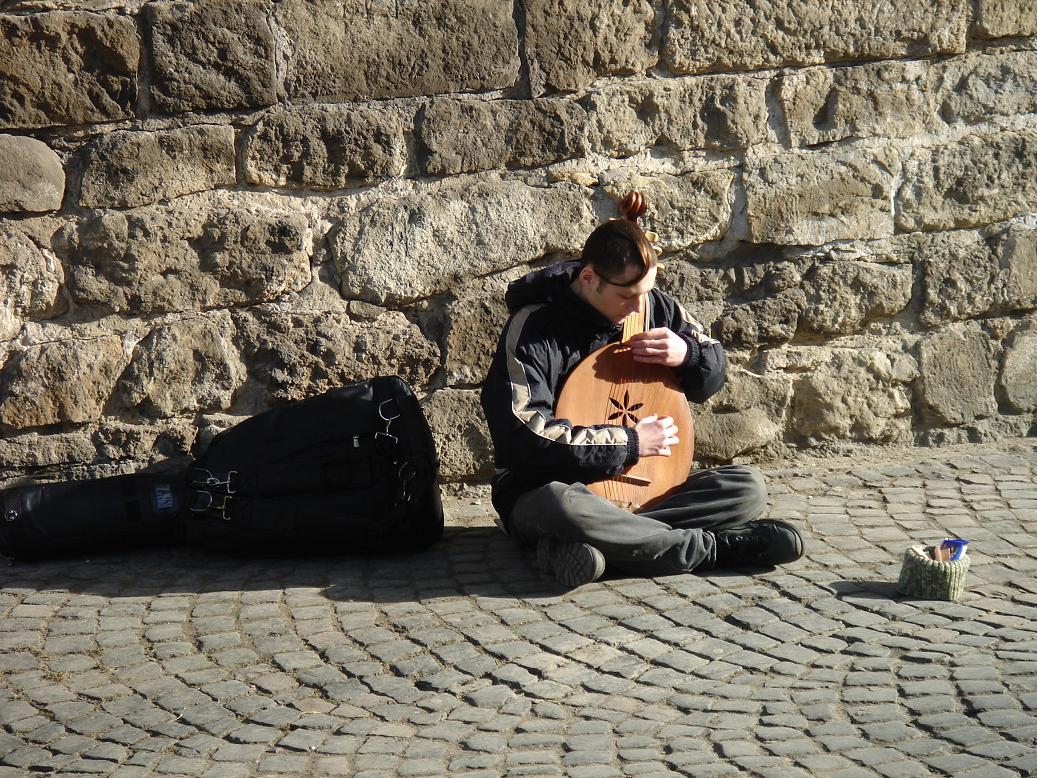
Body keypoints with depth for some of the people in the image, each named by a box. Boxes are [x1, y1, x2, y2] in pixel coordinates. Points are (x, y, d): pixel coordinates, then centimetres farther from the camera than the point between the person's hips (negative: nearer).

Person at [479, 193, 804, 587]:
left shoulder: (654, 307, 3)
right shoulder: (534, 327, -14)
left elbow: (713, 373, 16)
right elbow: (525, 434, -22)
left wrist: (688, 354, -10)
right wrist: (629, 443, -20)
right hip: (541, 491, -6)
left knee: (749, 487, -12)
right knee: (559, 506, -42)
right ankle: (716, 547, -30)